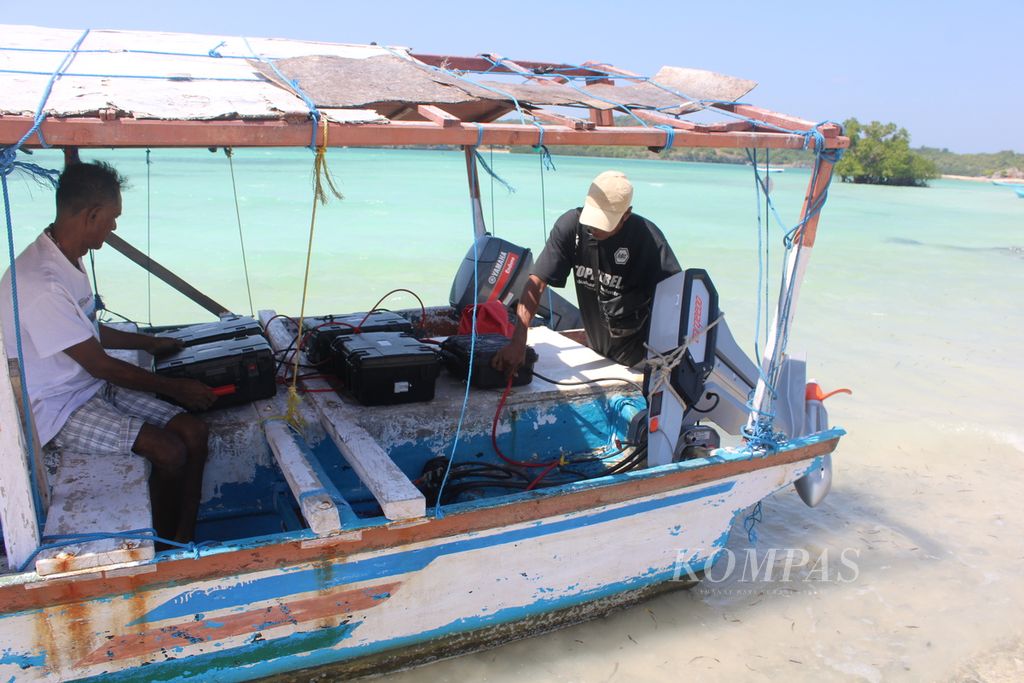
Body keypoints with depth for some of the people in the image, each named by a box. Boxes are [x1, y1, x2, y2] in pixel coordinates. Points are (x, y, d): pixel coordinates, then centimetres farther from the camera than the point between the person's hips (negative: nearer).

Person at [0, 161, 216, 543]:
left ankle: (184, 541, 1)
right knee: (170, 452, -23)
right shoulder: (40, 283, -27)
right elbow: (101, 366, -20)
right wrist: (175, 389, -11)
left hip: (93, 387, 9)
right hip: (58, 409, -9)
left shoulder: (67, 259, 4)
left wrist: (149, 343, 26)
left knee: (194, 433, -9)